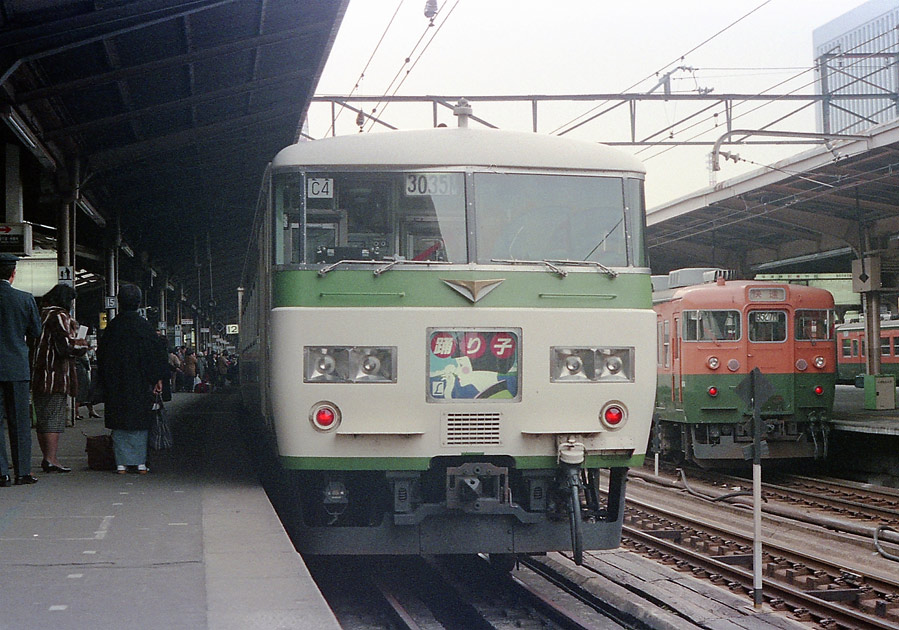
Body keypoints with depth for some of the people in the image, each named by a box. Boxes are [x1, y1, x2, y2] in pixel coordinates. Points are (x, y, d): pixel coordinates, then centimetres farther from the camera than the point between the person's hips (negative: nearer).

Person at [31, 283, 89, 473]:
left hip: (38, 375, 9)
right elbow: (67, 344, -19)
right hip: (55, 376, -9)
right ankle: (50, 458, -10)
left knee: (43, 418, 12)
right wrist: (83, 343, 0)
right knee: (54, 416, -7)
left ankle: (47, 458, 19)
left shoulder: (41, 314, 15)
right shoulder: (60, 317, -12)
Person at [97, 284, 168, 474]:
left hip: (116, 385, 1)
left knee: (119, 423, 6)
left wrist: (105, 382, 14)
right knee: (140, 422, 6)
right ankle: (140, 462, 4)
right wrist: (158, 379, 2)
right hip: (140, 384, -1)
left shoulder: (112, 326, 1)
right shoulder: (144, 325, -5)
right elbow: (157, 353, -5)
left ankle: (121, 463, 2)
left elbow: (101, 354, 6)